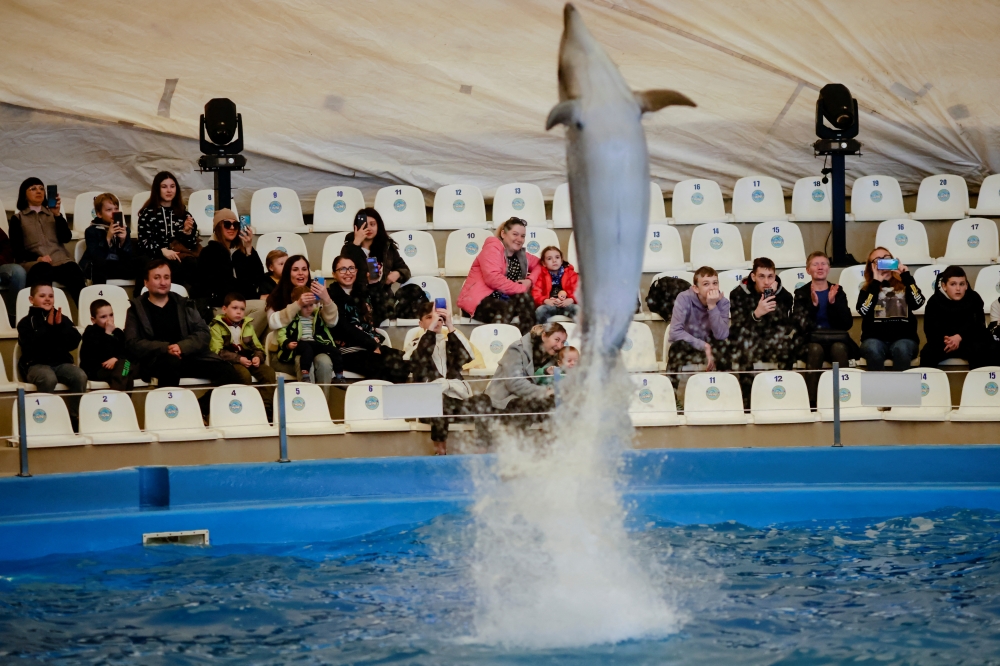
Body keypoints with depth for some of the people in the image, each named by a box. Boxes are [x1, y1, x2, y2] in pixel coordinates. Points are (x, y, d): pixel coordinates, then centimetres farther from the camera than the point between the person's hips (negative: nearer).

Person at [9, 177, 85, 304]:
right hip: (34, 262, -2)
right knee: (43, 271, -41)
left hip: (60, 260, 2)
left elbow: (66, 238, 12)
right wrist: (37, 258, -11)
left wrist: (57, 214, 0)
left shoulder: (53, 214, 28)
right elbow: (16, 249, 7)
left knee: (75, 274, -34)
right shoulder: (18, 219, 19)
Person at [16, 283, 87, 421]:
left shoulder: (63, 319, 13)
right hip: (36, 364, -4)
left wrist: (61, 326, -12)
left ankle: (74, 417, -16)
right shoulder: (26, 322, 2)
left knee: (81, 376, -27)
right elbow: (30, 347, -15)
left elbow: (73, 343, 1)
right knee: (49, 379, -38)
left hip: (61, 362, 4)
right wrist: (47, 327, -18)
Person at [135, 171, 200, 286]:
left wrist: (187, 231, -5)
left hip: (181, 252, 3)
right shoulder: (148, 213, 9)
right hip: (157, 257, -3)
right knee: (176, 267, -37)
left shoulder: (182, 212, 21)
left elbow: (191, 244, 16)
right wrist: (162, 250, -18)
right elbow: (144, 242, -2)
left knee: (193, 264, -34)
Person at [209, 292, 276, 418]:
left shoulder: (248, 326, 19)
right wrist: (238, 359, -21)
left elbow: (258, 347, 18)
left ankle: (265, 406, -21)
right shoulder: (217, 327, -1)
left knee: (268, 372, -19)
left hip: (248, 359, 6)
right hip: (230, 361, -6)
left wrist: (258, 357, -7)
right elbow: (217, 351, -13)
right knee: (244, 373, -35)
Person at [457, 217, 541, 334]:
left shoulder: (521, 255, 18)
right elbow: (492, 278, -18)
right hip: (479, 300, -7)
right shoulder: (493, 247, -5)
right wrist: (521, 288, -14)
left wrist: (530, 280, 6)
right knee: (505, 309, -39)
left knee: (525, 298, -25)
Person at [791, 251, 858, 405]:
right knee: (816, 349, -36)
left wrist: (833, 302, -11)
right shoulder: (802, 293, 10)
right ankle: (811, 401, -37)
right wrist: (813, 305, -17)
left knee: (839, 348, -34)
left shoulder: (838, 292, 13)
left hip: (836, 339, 1)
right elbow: (799, 324, -4)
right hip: (811, 340, -1)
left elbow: (848, 323, 2)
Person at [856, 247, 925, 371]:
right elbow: (863, 310, -6)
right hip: (875, 338, 0)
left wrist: (906, 275, -1)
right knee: (873, 350, -36)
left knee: (901, 349, -36)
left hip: (904, 337, 0)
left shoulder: (904, 285, 16)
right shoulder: (868, 289, 15)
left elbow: (918, 302, -5)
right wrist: (876, 282, -2)